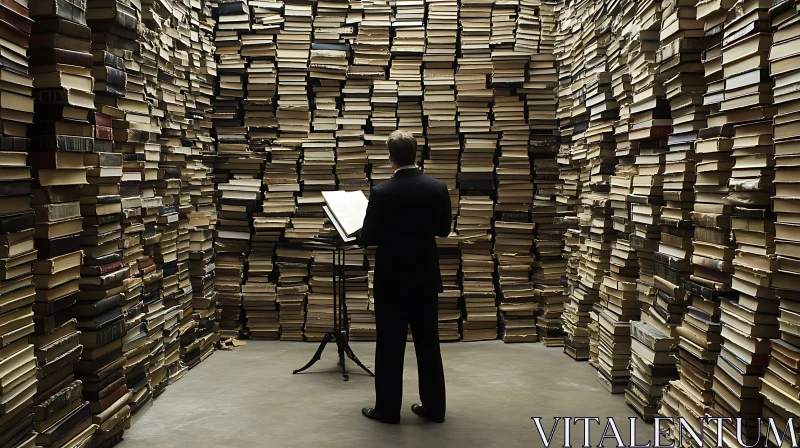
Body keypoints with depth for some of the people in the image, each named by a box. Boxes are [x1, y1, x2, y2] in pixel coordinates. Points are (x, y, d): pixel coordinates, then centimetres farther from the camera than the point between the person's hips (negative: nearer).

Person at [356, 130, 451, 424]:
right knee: (428, 344, 12)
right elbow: (443, 230, 6)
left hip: (392, 280, -3)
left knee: (390, 347, 6)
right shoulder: (438, 188, -5)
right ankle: (434, 407, 20)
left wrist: (358, 234, 12)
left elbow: (369, 238, -10)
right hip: (426, 278, 4)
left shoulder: (382, 193, -16)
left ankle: (387, 409, 15)